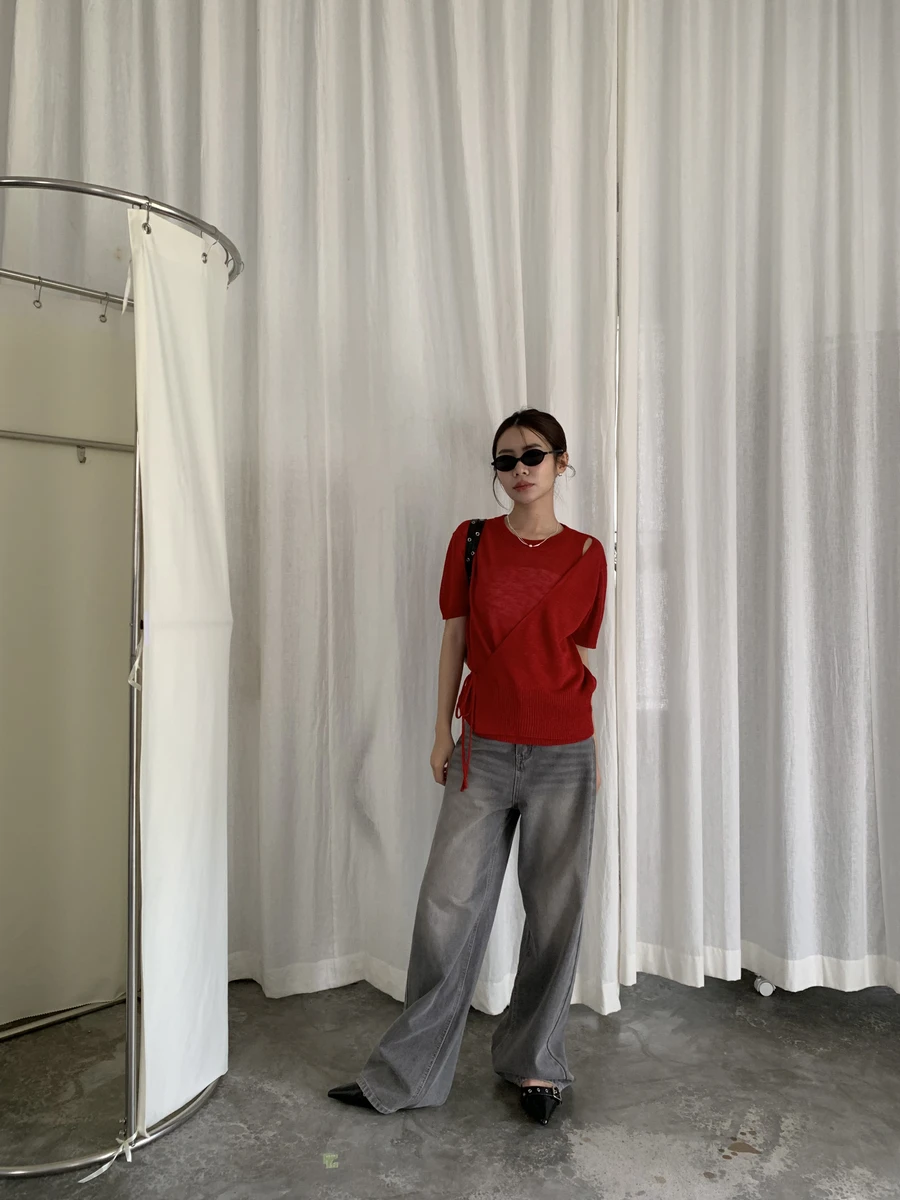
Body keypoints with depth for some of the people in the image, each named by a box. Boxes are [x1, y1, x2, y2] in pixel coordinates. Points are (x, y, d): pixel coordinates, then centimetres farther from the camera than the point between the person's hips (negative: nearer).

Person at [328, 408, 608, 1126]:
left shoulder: (586, 555, 1)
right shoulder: (472, 541, 3)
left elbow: (583, 660, 6)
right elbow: (455, 640, 6)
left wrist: (590, 748, 9)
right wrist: (442, 732, 6)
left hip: (563, 756, 0)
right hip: (484, 751, 1)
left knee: (556, 913, 10)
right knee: (449, 908, 4)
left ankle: (534, 1062, 32)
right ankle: (409, 1074, 22)